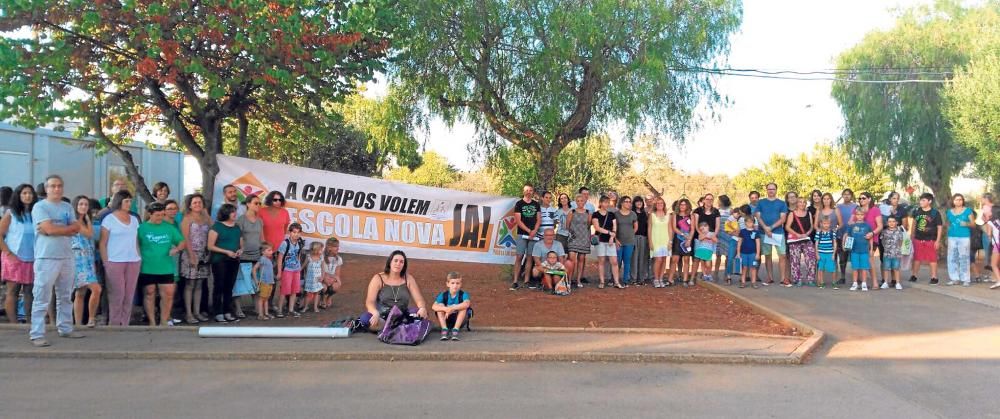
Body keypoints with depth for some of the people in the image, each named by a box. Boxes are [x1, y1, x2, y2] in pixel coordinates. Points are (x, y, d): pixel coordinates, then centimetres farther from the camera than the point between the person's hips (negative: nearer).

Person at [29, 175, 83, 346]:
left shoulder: (68, 207, 14)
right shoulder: (40, 206, -4)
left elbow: (77, 228, 3)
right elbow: (49, 229, -16)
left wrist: (57, 229, -10)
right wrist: (67, 228, -2)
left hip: (67, 257, 6)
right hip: (46, 258, -6)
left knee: (65, 297, 14)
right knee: (42, 299, -6)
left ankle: (65, 329, 23)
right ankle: (37, 335, -4)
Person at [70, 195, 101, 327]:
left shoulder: (85, 222, 19)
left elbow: (91, 238, 12)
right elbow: (89, 234, -6)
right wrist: (88, 221, 5)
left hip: (89, 259, 8)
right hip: (78, 258, -8)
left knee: (81, 293, 7)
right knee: (96, 289, -21)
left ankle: (79, 324, 7)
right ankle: (91, 319, -9)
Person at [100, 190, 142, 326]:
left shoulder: (134, 219, 15)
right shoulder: (109, 219, 1)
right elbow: (103, 243, -1)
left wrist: (139, 257, 9)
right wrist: (106, 263, -8)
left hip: (134, 262, 4)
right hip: (115, 262, -4)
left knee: (129, 295, 3)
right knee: (117, 295, -6)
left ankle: (125, 323, 9)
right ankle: (114, 324, 3)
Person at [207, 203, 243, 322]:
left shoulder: (237, 228, 13)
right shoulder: (217, 226, -4)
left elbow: (241, 245, 20)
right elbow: (210, 246, -9)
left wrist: (240, 250, -3)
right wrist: (226, 251, -17)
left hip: (234, 261, 5)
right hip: (220, 261, -5)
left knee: (229, 287, 7)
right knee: (219, 287, -4)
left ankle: (227, 313, 13)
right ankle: (218, 314, -1)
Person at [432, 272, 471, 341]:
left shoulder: (463, 294, -13)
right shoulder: (443, 295, -9)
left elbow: (467, 304, -37)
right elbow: (434, 306, -26)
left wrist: (452, 308, -43)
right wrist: (446, 309, -43)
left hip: (459, 321, -1)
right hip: (446, 321, 1)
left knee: (463, 307, -26)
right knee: (440, 305, -20)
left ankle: (455, 330, -28)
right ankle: (444, 329, -26)